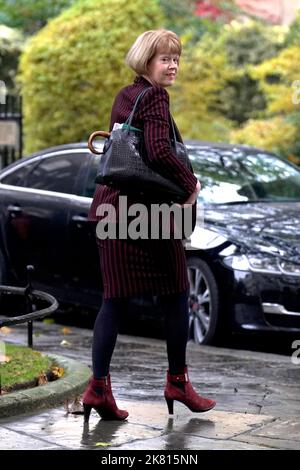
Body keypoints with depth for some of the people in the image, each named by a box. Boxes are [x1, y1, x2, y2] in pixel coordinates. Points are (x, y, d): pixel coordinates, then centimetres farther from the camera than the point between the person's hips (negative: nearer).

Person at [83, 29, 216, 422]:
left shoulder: (124, 96, 15)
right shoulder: (154, 96, -12)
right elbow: (159, 151, -26)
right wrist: (190, 184, -12)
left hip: (111, 208, 8)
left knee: (115, 299, 7)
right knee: (176, 295, 7)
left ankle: (98, 387, 0)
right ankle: (177, 382, 16)